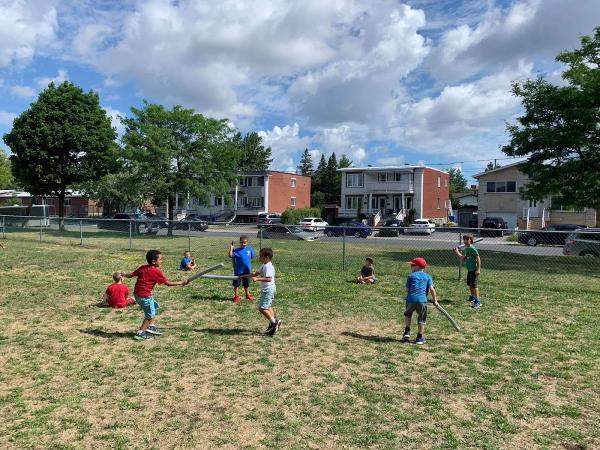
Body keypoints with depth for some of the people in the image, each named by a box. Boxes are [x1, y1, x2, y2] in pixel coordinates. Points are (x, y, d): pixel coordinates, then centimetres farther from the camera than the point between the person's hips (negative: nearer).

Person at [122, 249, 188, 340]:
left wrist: (124, 275, 34)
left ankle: (151, 326, 26)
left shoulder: (142, 268, 6)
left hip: (137, 294, 8)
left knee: (154, 306, 25)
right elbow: (168, 283, -12)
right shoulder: (156, 272, -13)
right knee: (150, 315, 6)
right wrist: (181, 283, -5)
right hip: (145, 296, -8)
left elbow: (130, 275, 12)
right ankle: (140, 333, 10)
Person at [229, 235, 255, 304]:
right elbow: (231, 256, -20)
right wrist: (231, 247, -22)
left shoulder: (250, 249, -3)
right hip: (238, 270, -2)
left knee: (246, 284, 19)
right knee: (236, 284, 7)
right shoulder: (236, 250, -9)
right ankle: (236, 296, 23)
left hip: (247, 270, 2)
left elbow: (252, 257, 9)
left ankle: (247, 295, 37)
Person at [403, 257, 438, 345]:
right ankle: (419, 337, 17)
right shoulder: (428, 276, 13)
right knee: (421, 319, 13)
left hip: (411, 299, 0)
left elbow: (407, 289, 5)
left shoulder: (411, 276, 9)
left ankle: (407, 331, 16)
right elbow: (431, 289, 2)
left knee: (407, 314, 25)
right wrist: (435, 300, 10)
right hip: (422, 300, 0)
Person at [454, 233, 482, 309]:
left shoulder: (472, 249, -17)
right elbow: (463, 259, 15)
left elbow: (478, 258, -18)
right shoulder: (465, 249, 9)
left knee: (474, 285, -11)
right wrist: (457, 252, 8)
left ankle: (478, 301, -9)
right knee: (469, 284, 20)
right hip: (469, 269, 9)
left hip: (474, 270, -9)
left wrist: (478, 269, -20)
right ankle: (472, 297, 40)